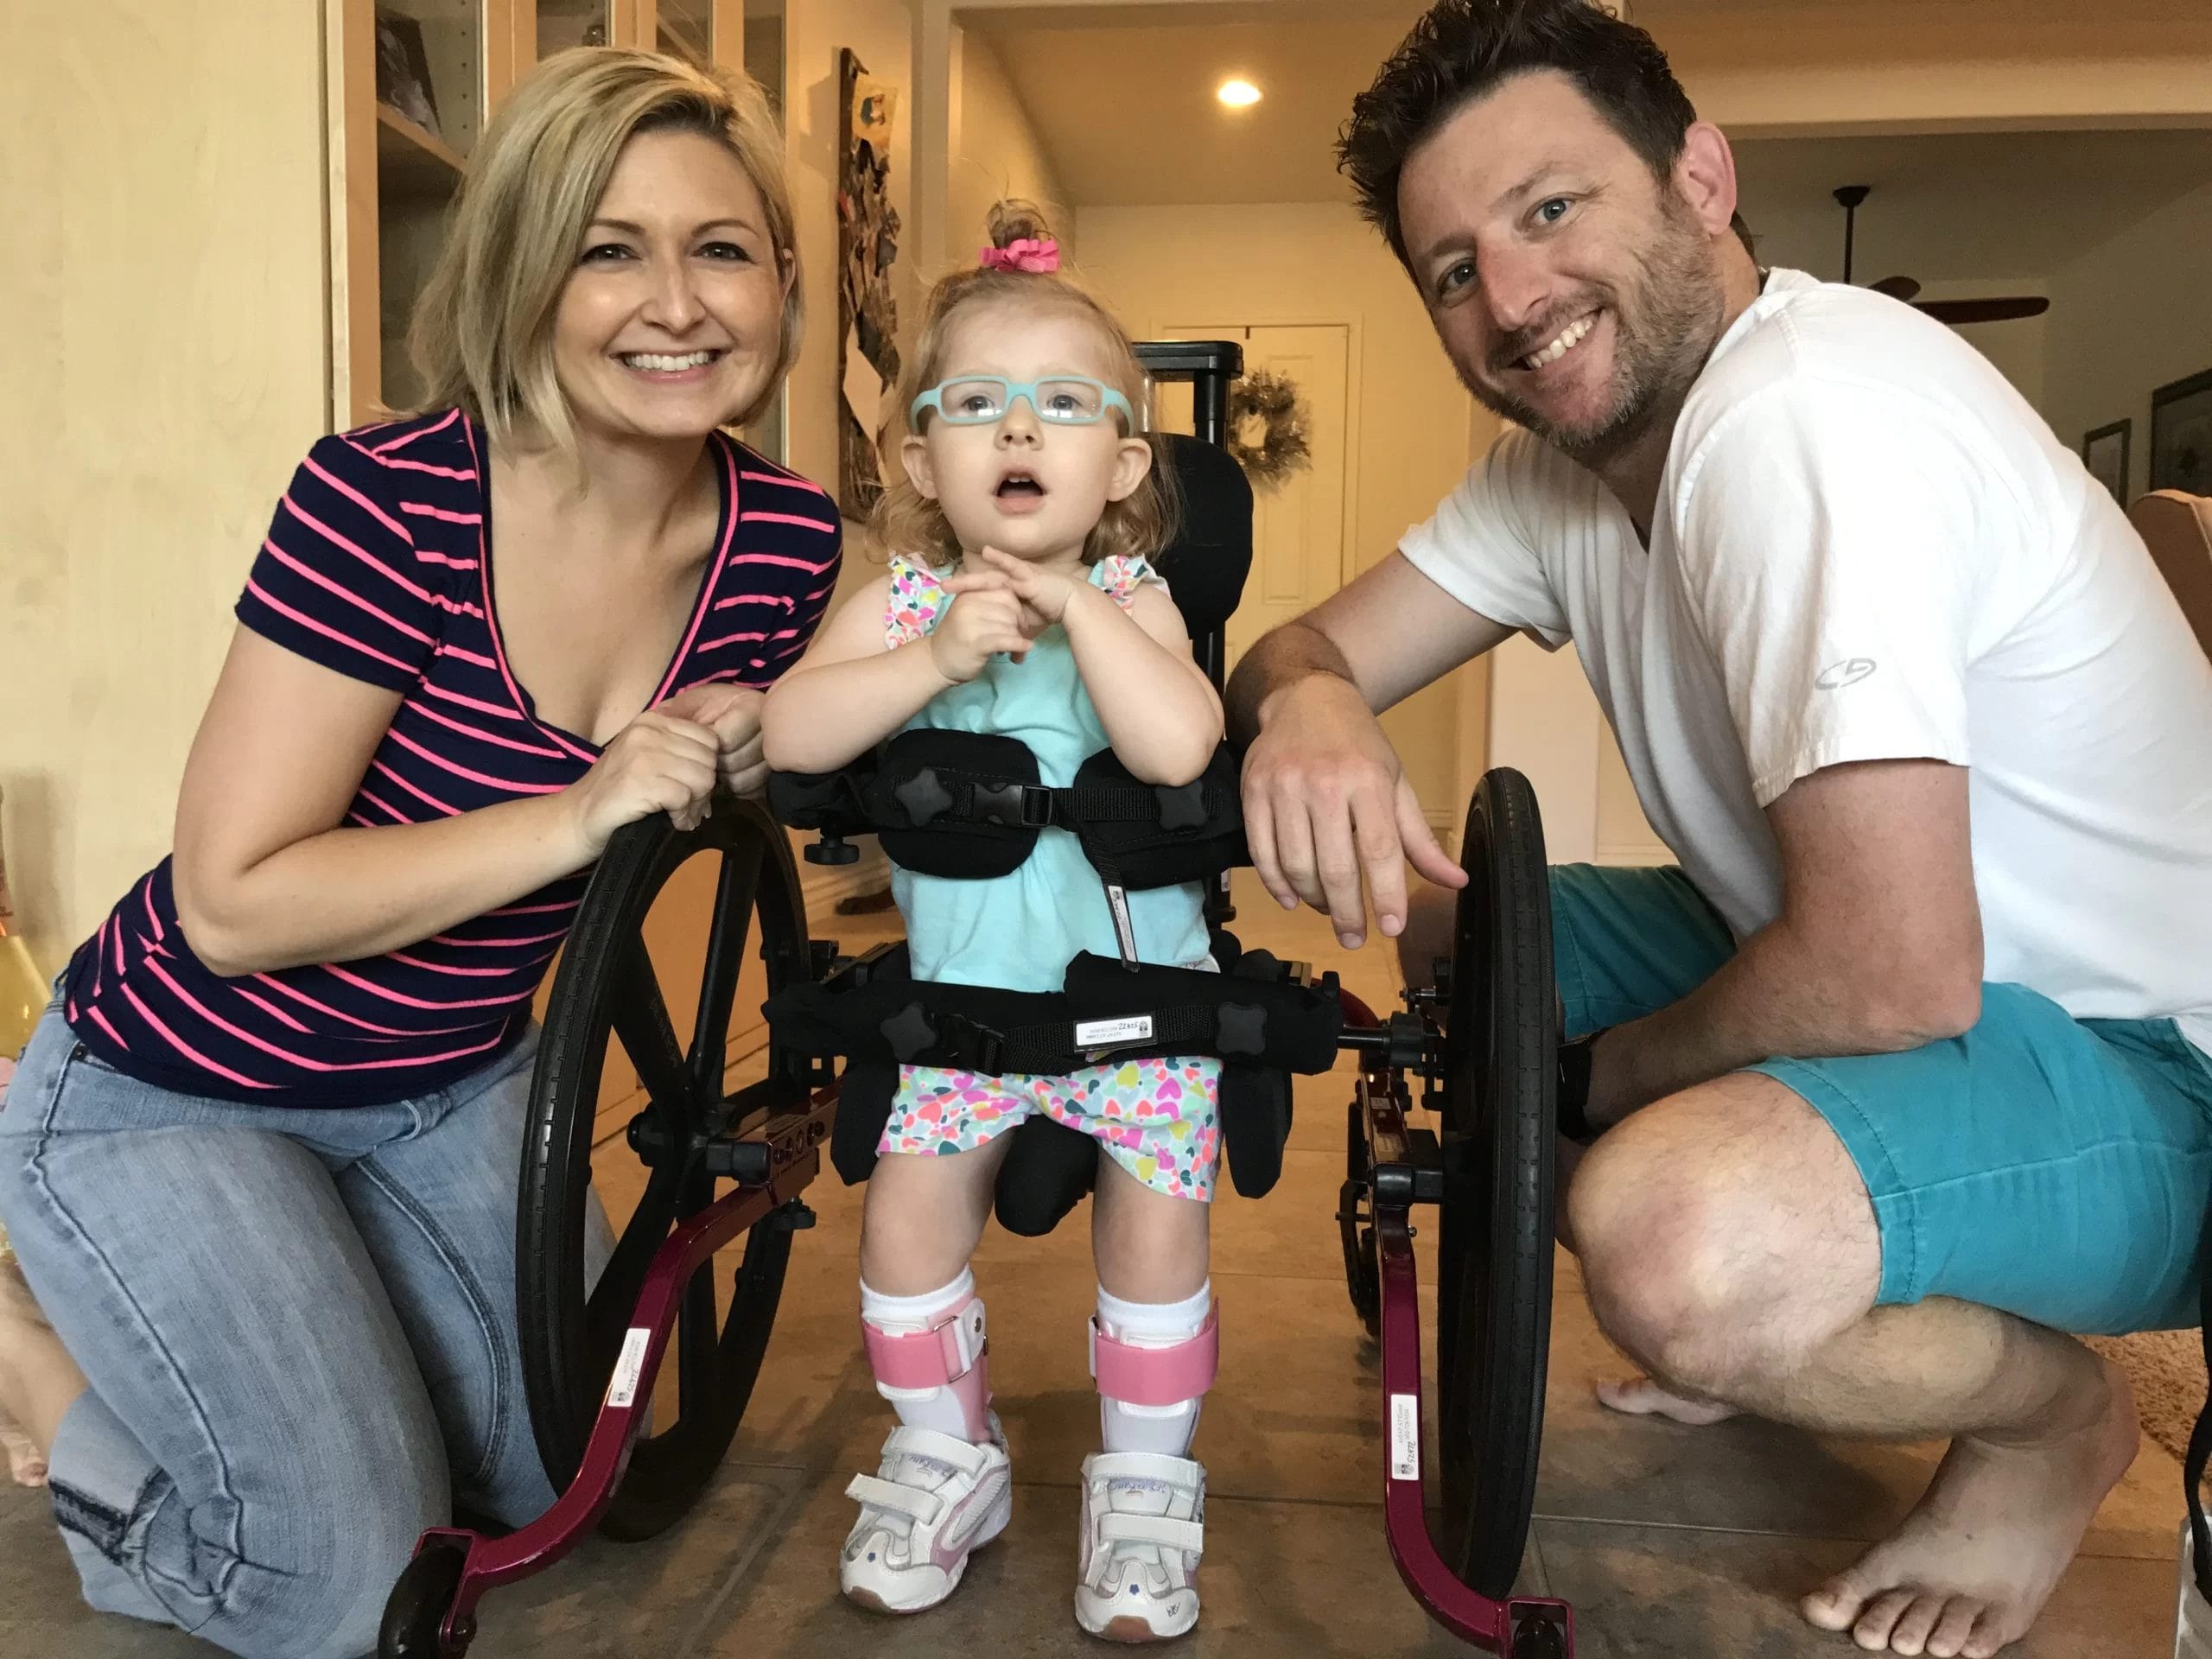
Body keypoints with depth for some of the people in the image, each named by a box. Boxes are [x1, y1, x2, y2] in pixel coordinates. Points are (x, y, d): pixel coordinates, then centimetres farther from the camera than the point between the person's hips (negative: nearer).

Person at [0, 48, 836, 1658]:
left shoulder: (786, 539, -12)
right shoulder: (388, 503, -28)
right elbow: (235, 900, -27)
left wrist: (744, 763, -17)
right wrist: (578, 814, -34)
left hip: (456, 1084, 6)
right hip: (177, 1097, -5)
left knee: (566, 1476, 16)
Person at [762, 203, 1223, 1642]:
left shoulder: (1134, 597, -9)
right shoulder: (904, 598, -5)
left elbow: (1179, 747, -29)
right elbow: (792, 733, -20)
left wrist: (1079, 608, -27)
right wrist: (937, 656, -29)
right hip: (959, 985, 2)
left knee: (1156, 1215, -4)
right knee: (911, 1203, -4)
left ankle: (1144, 1486, 20)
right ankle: (945, 1456, 23)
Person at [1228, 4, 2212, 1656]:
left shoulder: (1800, 418, -27)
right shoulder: (1571, 445, 1)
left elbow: (1892, 976, -31)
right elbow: (1315, 645, 1)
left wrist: (1609, 1072, -12)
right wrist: (1308, 703, -24)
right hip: (1937, 975, 9)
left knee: (1676, 1238, -35)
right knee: (1449, 932, 7)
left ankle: (2054, 1410, 1)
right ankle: (1770, 1327, 21)